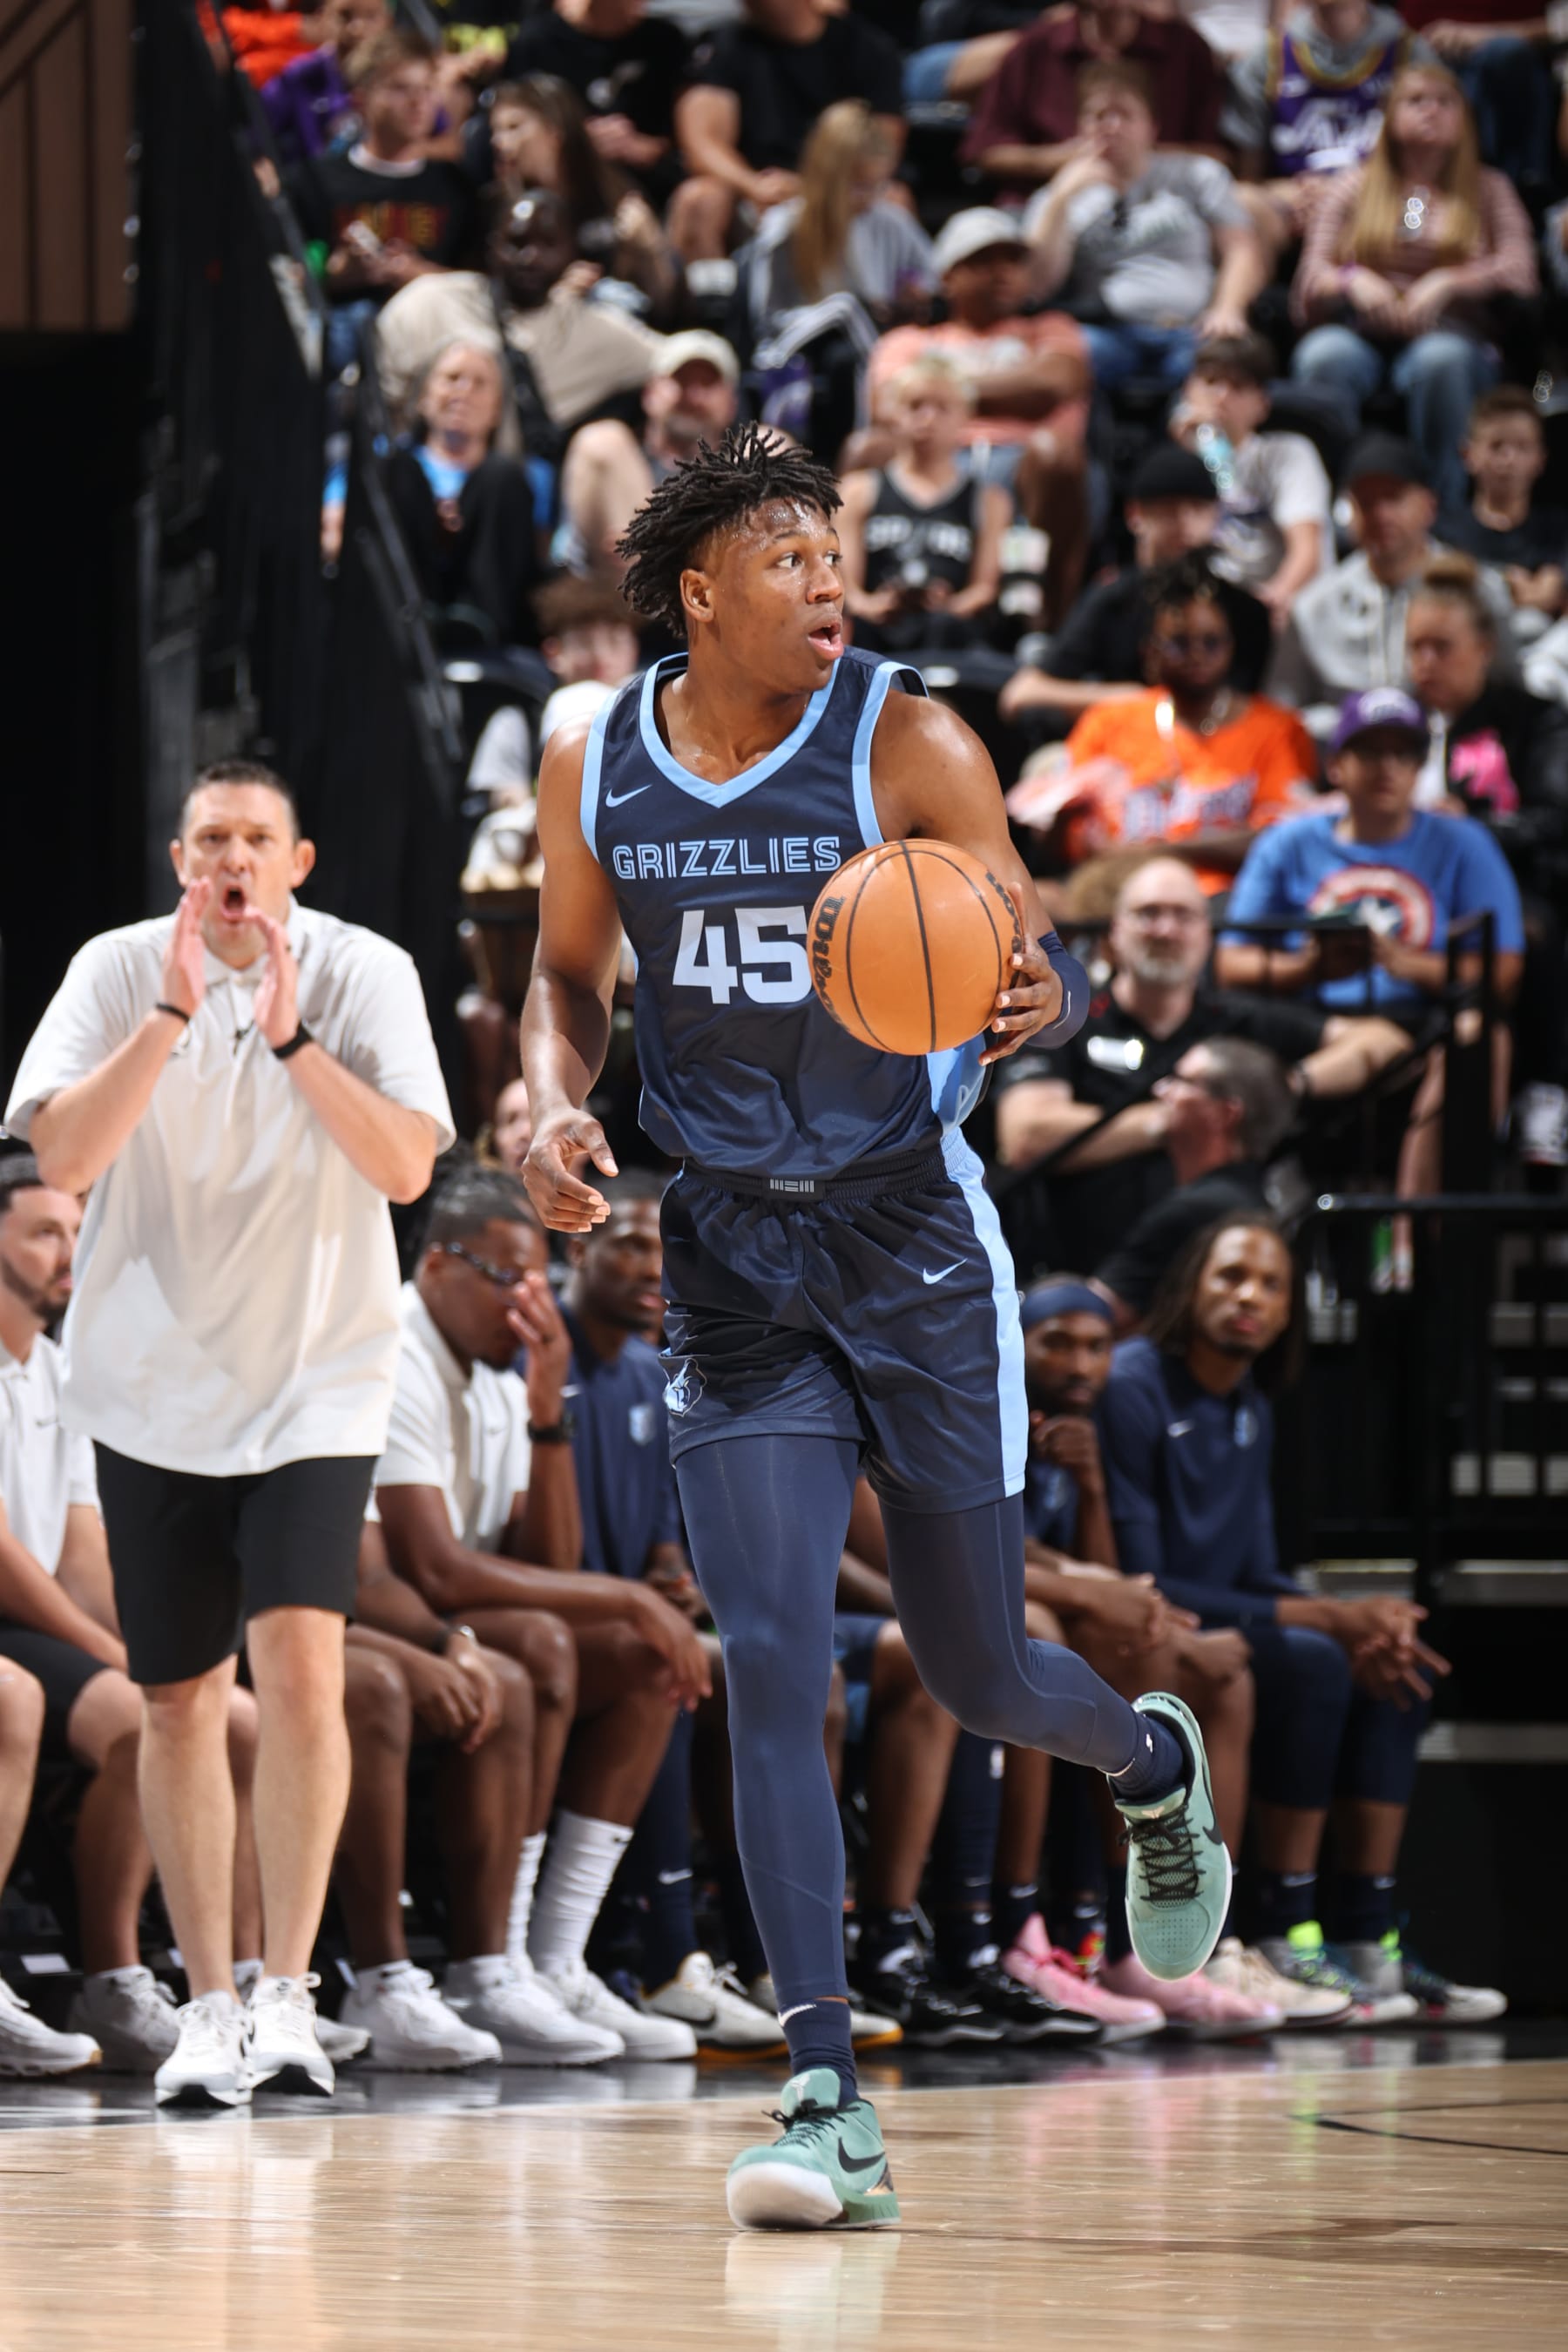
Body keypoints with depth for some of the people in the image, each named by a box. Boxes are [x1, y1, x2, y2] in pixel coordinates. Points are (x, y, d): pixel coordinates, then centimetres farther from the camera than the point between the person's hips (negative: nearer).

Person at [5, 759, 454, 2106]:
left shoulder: (364, 974, -4)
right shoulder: (118, 973, -3)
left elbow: (405, 1168, -14)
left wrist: (290, 1035, -22)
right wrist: (175, 1011, -23)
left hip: (318, 1385, -2)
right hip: (153, 1389, 2)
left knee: (301, 1667, -18)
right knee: (179, 1699, 6)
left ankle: (287, 1993, -12)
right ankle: (210, 2004, 16)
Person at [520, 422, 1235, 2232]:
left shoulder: (911, 751, -10)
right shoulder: (593, 772, 0)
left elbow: (1043, 963, -7)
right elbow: (568, 982, 15)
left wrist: (1035, 999, -31)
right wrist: (552, 1108, -5)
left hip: (913, 1247, -2)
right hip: (732, 1268, 2)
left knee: (974, 1675, 8)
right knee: (770, 1671, -11)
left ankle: (1156, 1768, 45)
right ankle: (829, 2107, -11)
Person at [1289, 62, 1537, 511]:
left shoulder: (1488, 191, 21)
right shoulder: (1355, 184, 23)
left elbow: (1520, 269, 4)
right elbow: (1311, 276, 12)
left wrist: (1446, 284, -13)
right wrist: (1353, 281, -12)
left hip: (1449, 335, -1)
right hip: (1358, 334, 1)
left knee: (1440, 359, -40)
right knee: (1325, 356, -37)